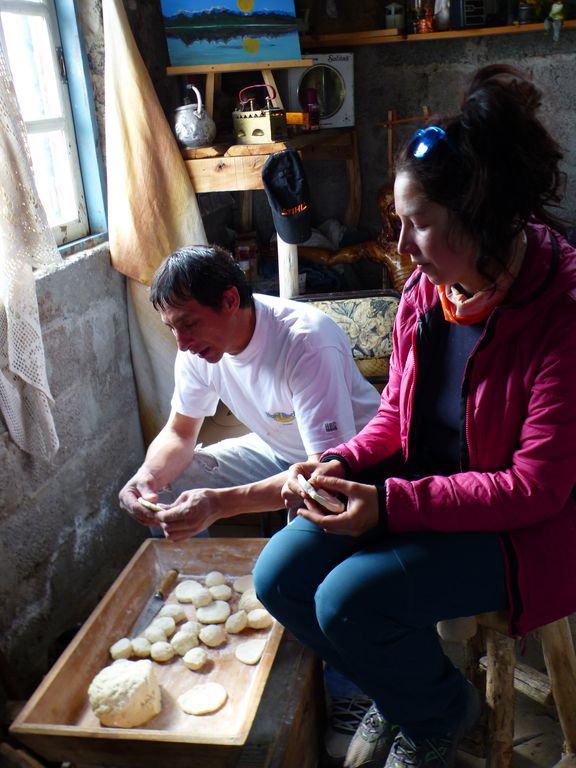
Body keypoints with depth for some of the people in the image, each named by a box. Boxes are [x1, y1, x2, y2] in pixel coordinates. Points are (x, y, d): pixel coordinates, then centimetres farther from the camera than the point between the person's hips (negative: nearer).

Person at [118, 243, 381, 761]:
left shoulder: (307, 340, -34)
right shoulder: (200, 345, -12)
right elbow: (180, 432, 0)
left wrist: (220, 502, -50)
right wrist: (149, 476, -24)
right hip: (276, 449, 7)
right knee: (164, 491, -8)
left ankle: (349, 692, -9)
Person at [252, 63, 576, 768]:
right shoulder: (425, 289, -3)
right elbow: (395, 417, 8)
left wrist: (390, 503, -28)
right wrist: (341, 464, -12)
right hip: (418, 492, 7)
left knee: (350, 599, -25)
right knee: (278, 577, -6)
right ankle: (396, 692, 23)